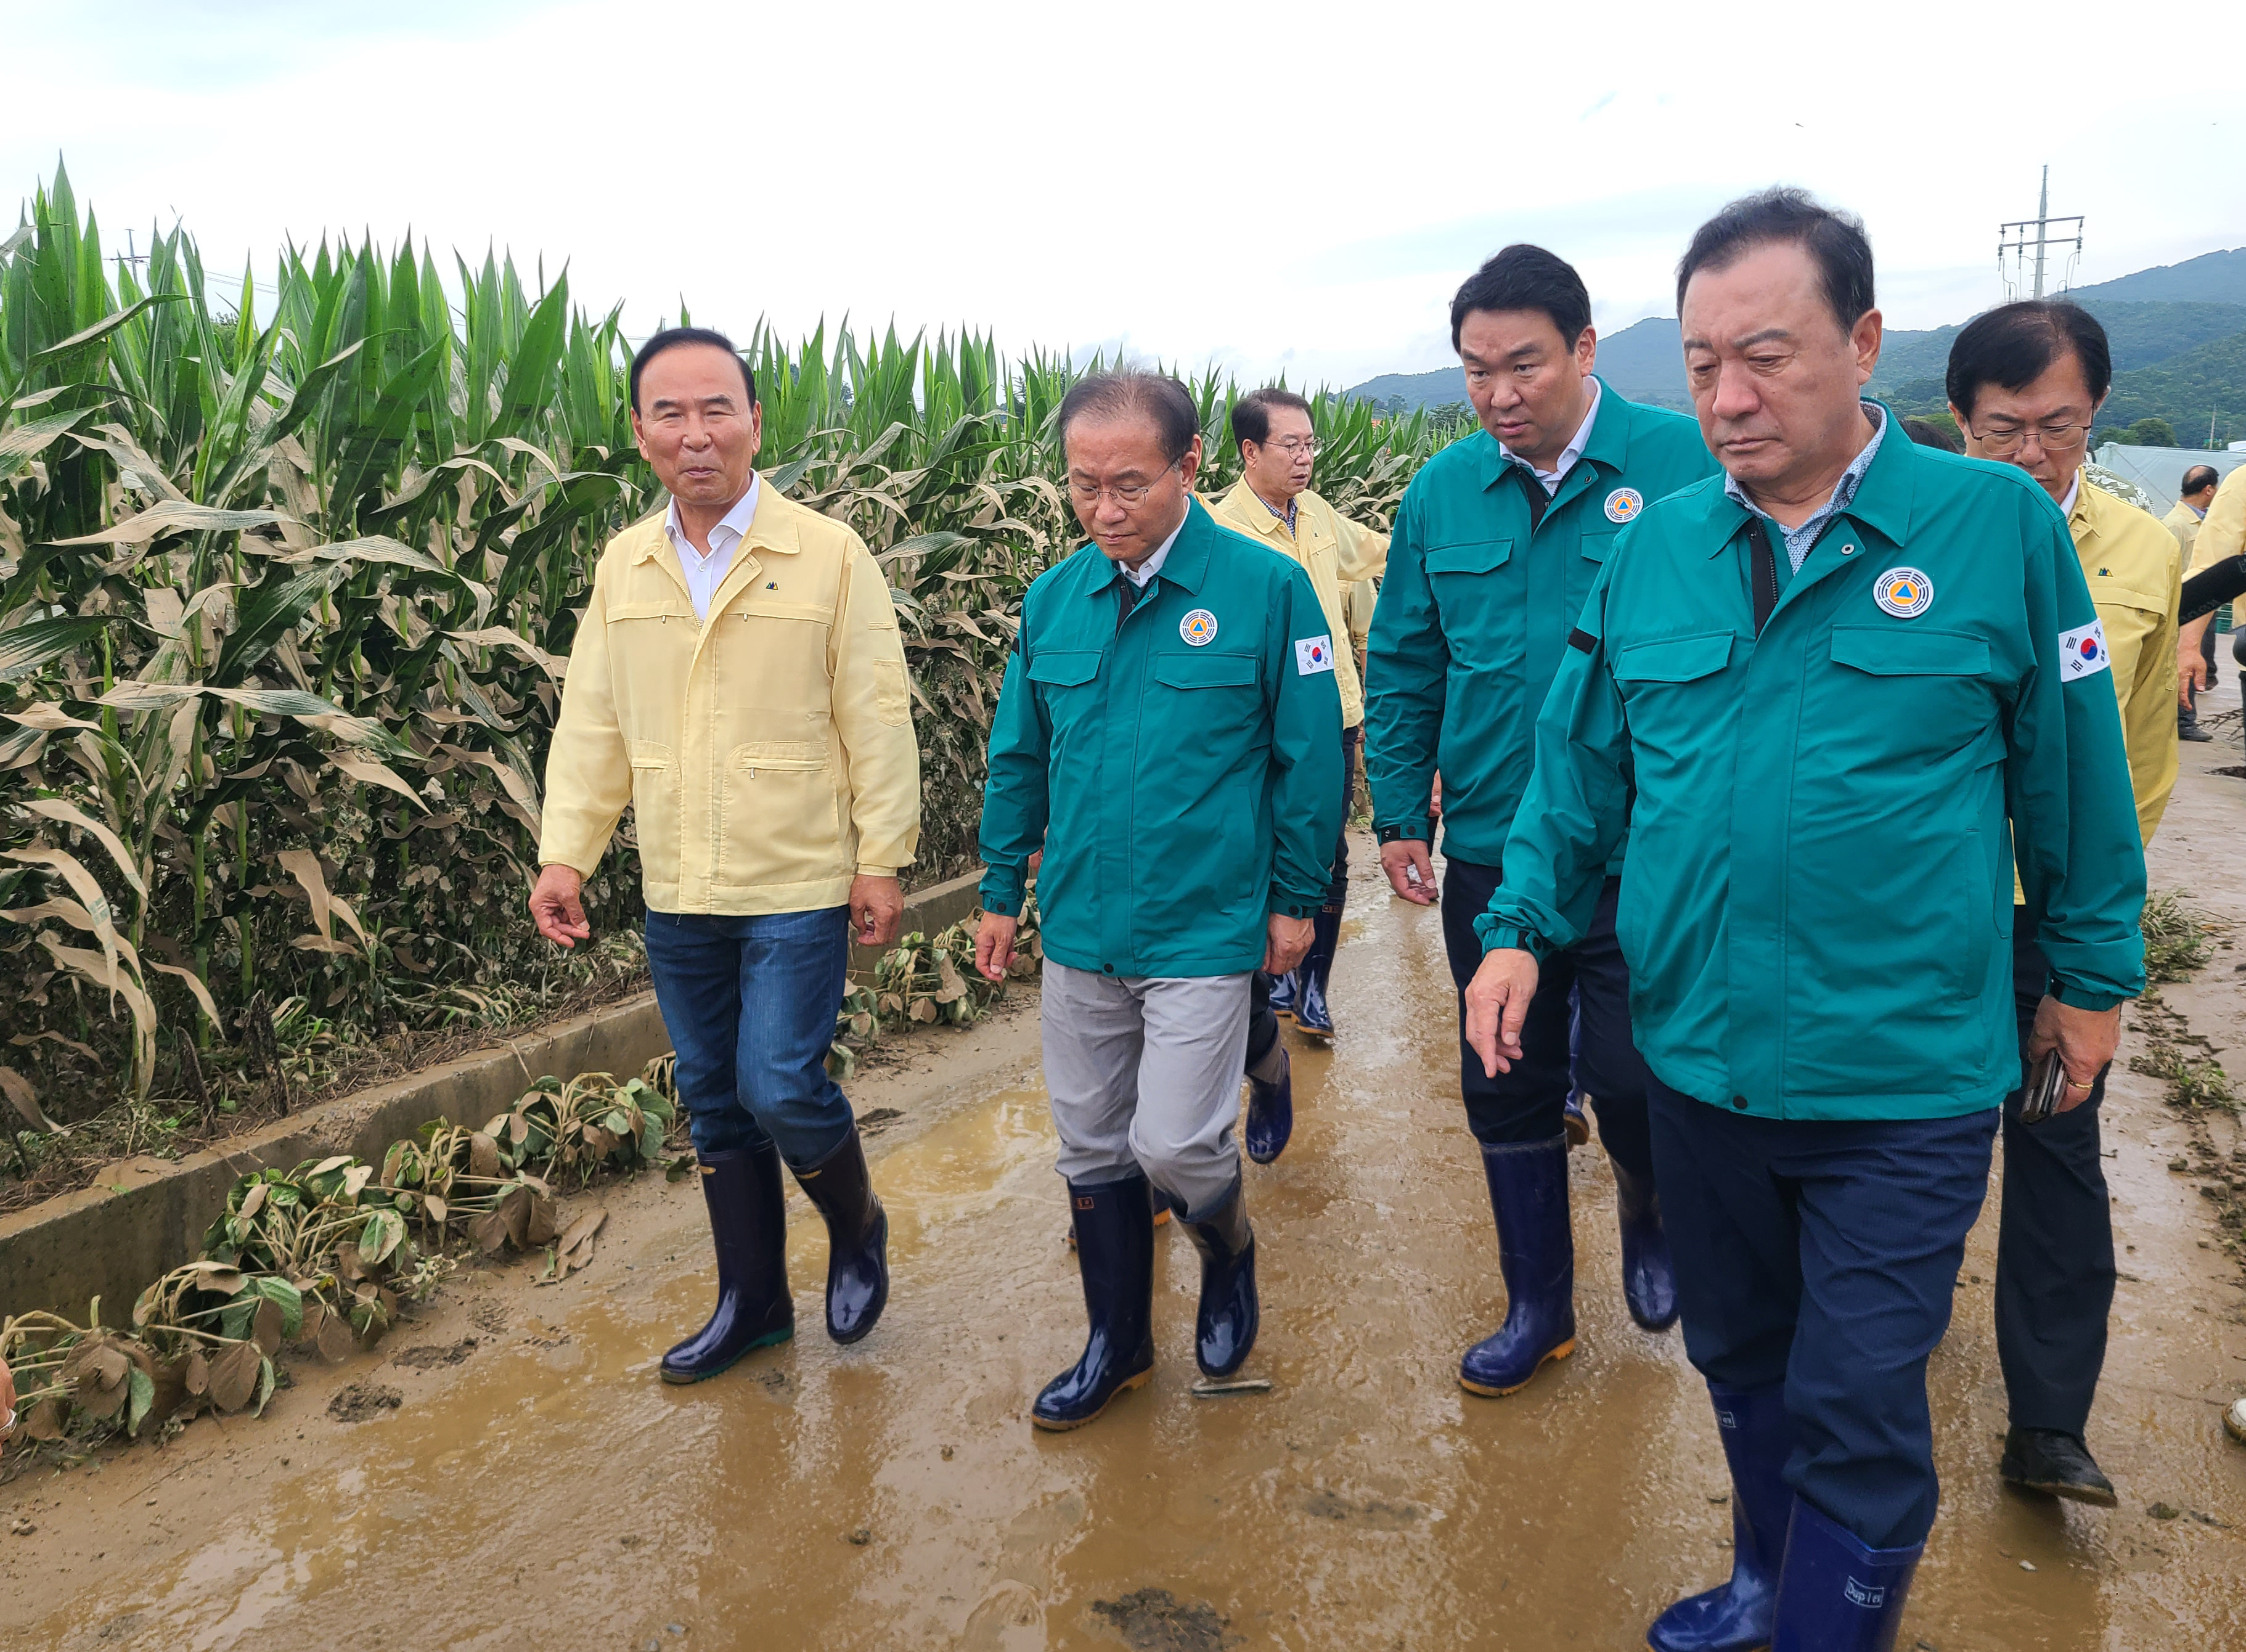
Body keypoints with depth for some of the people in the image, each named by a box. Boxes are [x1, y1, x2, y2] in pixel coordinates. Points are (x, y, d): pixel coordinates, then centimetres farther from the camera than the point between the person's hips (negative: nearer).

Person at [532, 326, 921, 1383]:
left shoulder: (829, 555, -7)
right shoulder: (622, 567, 6)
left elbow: (876, 720, -7)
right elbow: (591, 724, 8)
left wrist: (881, 858, -9)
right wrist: (565, 853, 0)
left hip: (799, 888, -5)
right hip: (677, 897, 5)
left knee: (780, 1090, -8)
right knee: (714, 1102, 13)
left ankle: (857, 1228, 24)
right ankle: (752, 1302, 31)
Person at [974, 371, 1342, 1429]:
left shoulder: (1265, 587, -10)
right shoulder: (1053, 600, 3)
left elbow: (1309, 756, -4)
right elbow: (1020, 759, 12)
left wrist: (1297, 898, -1)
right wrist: (1001, 892, 13)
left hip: (1204, 933, -4)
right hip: (1079, 928, 5)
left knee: (1173, 1145, -4)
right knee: (1091, 1147, 13)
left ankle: (1229, 1258, 30)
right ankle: (1117, 1342, 33)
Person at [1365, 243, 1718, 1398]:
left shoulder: (1685, 464, -8)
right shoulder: (1441, 492, 3)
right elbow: (1401, 667, 9)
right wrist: (1399, 814, 5)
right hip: (1488, 854, 4)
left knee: (1630, 1076, 0)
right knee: (1506, 1090, 13)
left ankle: (1649, 1218, 37)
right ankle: (1537, 1308, 33)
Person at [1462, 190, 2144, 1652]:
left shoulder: (2000, 525, -9)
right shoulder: (1658, 546, 1)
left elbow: (2071, 775, -2)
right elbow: (1582, 765, 7)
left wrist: (2091, 975, 5)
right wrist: (1524, 927, -1)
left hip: (1904, 1081, -4)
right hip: (1699, 1059, 4)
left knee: (1857, 1411, 6)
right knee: (1741, 1364, 23)